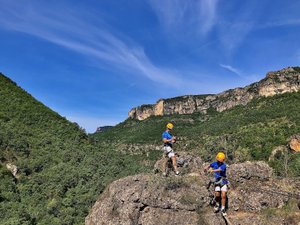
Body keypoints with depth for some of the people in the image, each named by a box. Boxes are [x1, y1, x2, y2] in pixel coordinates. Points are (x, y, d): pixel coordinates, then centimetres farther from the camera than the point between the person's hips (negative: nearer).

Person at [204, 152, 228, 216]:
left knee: (223, 196, -9)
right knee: (217, 195, -12)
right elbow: (210, 166, 21)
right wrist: (207, 168, 4)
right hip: (217, 181, 3)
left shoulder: (223, 165, -19)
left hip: (223, 182, -3)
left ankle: (223, 209, 9)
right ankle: (217, 204, 17)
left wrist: (212, 170, -56)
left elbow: (219, 170, -41)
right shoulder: (215, 163, -3)